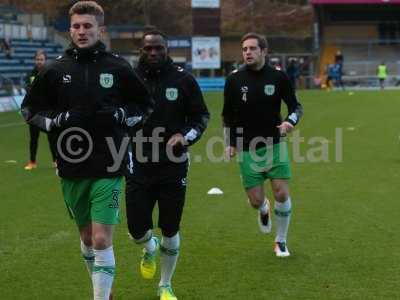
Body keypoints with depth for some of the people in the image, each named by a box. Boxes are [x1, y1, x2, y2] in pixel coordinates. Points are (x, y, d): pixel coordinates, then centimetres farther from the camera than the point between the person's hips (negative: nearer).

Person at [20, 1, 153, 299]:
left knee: (102, 240, -10)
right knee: (87, 236, 16)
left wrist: (120, 115, -11)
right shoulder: (55, 70, 1)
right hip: (72, 167, 3)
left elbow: (146, 107, 8)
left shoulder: (119, 68, -2)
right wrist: (59, 120, -10)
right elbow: (30, 110, 8)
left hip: (108, 168, -3)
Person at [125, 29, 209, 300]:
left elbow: (201, 116, 7)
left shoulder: (183, 80, -2)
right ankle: (150, 249, 35)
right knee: (137, 230, -4)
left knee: (170, 232, 7)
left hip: (174, 166, 0)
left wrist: (186, 136, -12)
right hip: (139, 166, 1)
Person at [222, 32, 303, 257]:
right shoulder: (234, 80, -2)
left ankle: (281, 241, 15)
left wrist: (290, 121, -16)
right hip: (247, 149, 0)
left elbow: (296, 106, 5)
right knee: (256, 200, -2)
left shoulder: (278, 77, -4)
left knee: (282, 194, -7)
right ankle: (264, 210, 38)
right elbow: (228, 114, 10)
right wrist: (230, 143, 5)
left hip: (275, 145, 0)